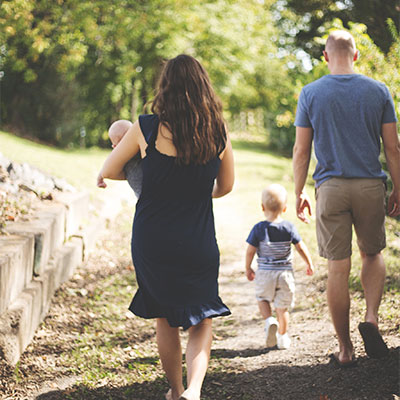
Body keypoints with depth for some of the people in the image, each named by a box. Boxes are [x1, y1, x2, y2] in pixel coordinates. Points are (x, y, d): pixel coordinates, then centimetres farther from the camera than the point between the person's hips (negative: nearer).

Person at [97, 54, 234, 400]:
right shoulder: (219, 135, -3)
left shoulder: (147, 129, -9)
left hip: (152, 242, 0)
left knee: (166, 319, 19)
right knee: (201, 320, 12)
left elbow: (109, 171, 4)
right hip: (199, 244, 0)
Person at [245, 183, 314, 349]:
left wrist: (248, 269, 10)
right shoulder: (289, 227, -7)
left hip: (265, 273, -1)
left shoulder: (259, 229, -9)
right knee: (282, 307, 12)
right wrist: (310, 265, 13)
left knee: (262, 298, 22)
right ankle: (283, 338, 19)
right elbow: (301, 248, -2)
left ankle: (269, 320, -3)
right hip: (285, 273, 1)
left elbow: (250, 251, -6)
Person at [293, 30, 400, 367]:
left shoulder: (310, 94, 0)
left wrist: (299, 193, 8)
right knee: (373, 254, 21)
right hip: (370, 186, 1)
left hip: (330, 187, -1)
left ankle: (345, 349, 10)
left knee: (338, 268, 4)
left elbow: (301, 151, 0)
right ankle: (371, 318, -1)